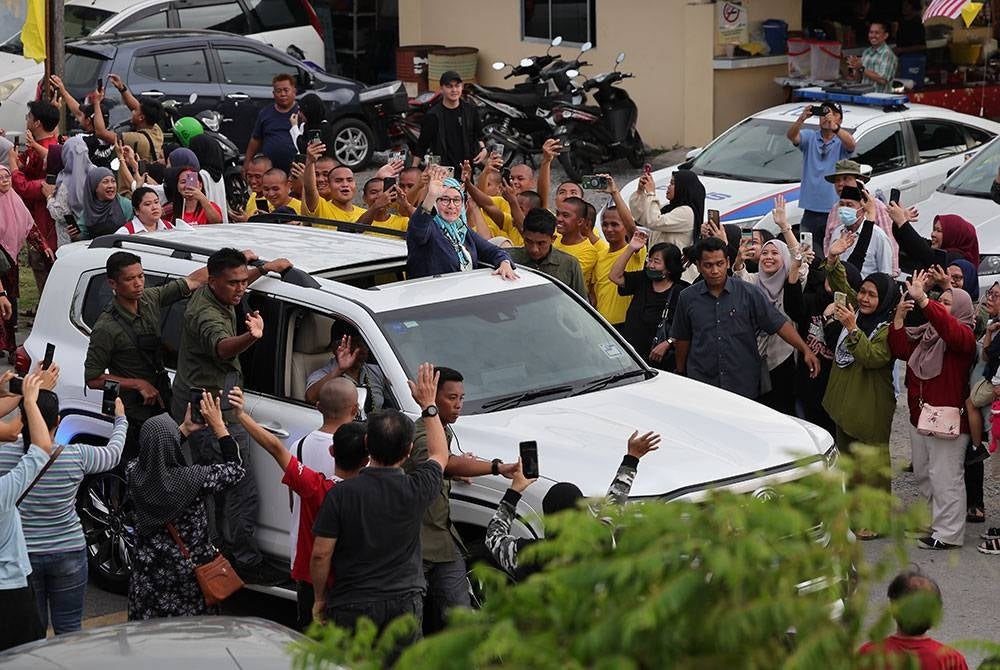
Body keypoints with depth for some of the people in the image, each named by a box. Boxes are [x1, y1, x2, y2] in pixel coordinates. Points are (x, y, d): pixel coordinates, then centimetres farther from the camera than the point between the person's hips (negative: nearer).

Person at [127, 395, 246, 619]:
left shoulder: (134, 475, -14)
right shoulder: (192, 480, -24)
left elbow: (153, 454, 12)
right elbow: (236, 468, -7)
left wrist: (185, 430, 15)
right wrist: (218, 426, -2)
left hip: (147, 573, 3)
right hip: (189, 573, -3)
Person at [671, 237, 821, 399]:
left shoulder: (748, 293, -4)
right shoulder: (687, 297, 2)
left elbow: (779, 323, -5)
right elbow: (682, 339, 13)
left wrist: (805, 350, -14)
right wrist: (680, 373, 18)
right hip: (701, 383, 1)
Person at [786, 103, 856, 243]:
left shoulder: (841, 142, 3)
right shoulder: (810, 137, 8)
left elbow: (850, 144, -20)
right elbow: (791, 136, -10)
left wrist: (834, 127, -39)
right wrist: (801, 119, -31)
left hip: (835, 211, -2)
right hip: (811, 211, 2)